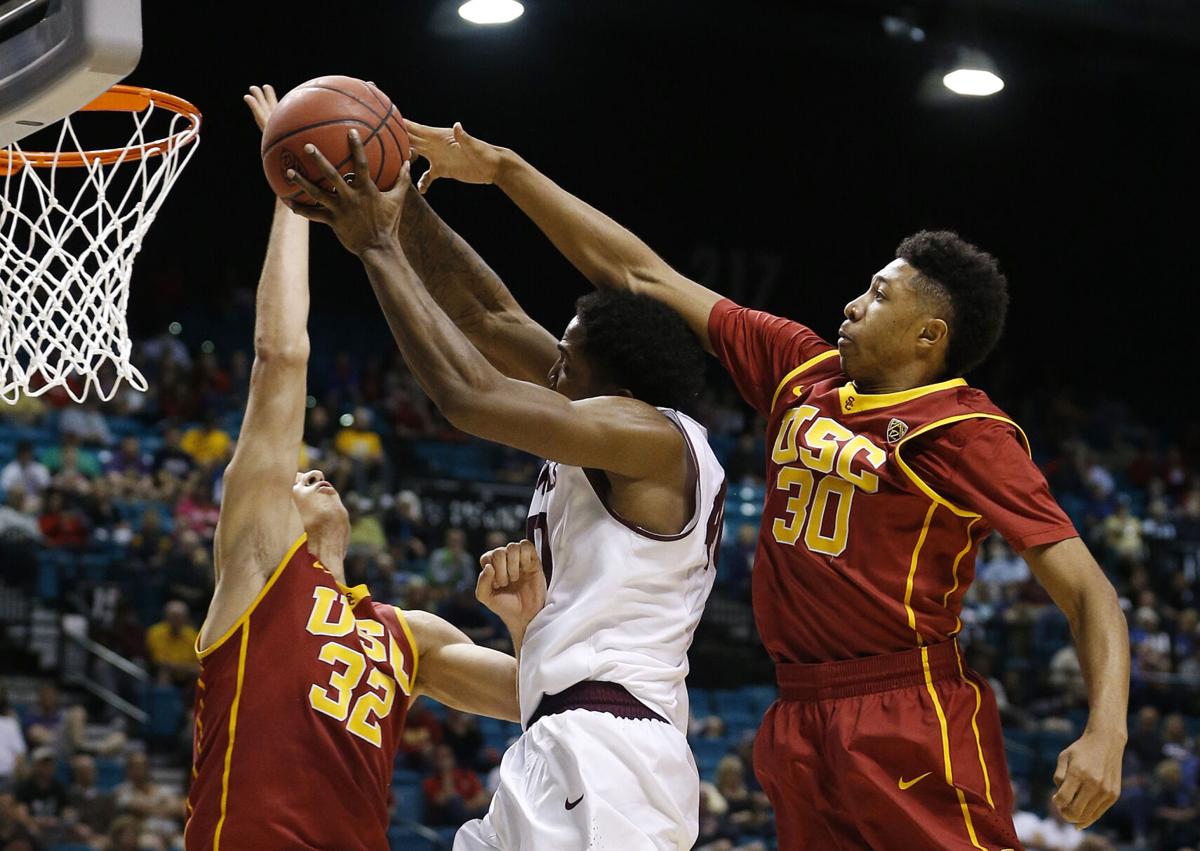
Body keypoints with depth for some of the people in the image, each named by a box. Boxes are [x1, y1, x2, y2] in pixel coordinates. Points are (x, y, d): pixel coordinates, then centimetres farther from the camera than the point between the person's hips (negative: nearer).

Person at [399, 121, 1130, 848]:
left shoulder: (967, 434, -7)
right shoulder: (802, 369, 11)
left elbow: (1087, 590, -12)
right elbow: (641, 275, 16)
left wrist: (1106, 732, -28)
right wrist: (509, 173, 16)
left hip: (913, 721, -6)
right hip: (803, 720, 7)